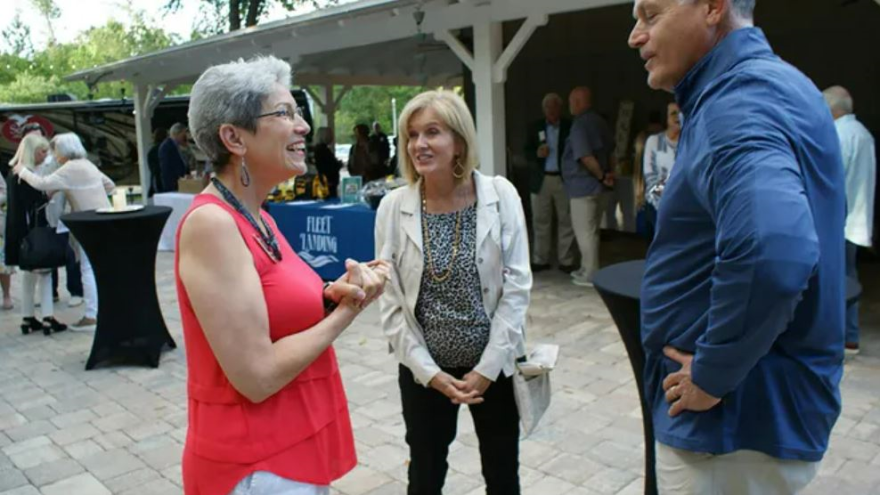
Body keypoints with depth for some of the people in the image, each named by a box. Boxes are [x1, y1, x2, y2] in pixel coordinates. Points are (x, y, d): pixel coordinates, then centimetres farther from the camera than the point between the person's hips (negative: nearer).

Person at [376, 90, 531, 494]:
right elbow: (390, 299, -5)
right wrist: (428, 371, -10)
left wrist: (488, 367, -11)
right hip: (423, 369, 0)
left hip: (494, 364, 0)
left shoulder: (500, 196, -9)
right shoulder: (393, 207, -8)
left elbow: (517, 286, -9)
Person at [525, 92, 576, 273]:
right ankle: (540, 260, 14)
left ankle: (566, 261, 9)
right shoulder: (536, 128, 10)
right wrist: (537, 153, -13)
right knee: (540, 221, 5)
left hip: (564, 180, -2)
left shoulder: (570, 127, 3)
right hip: (541, 180, 2)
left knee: (566, 221, 1)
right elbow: (527, 152, 8)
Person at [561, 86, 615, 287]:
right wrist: (608, 173, 9)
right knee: (591, 230, 17)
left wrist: (602, 176, -13)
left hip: (583, 187, -9)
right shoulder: (600, 122, 11)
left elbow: (586, 157, -24)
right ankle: (587, 269, 27)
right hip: (597, 186, 9)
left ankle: (590, 275, 5)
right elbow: (610, 150, 15)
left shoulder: (580, 125, -17)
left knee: (585, 232, -1)